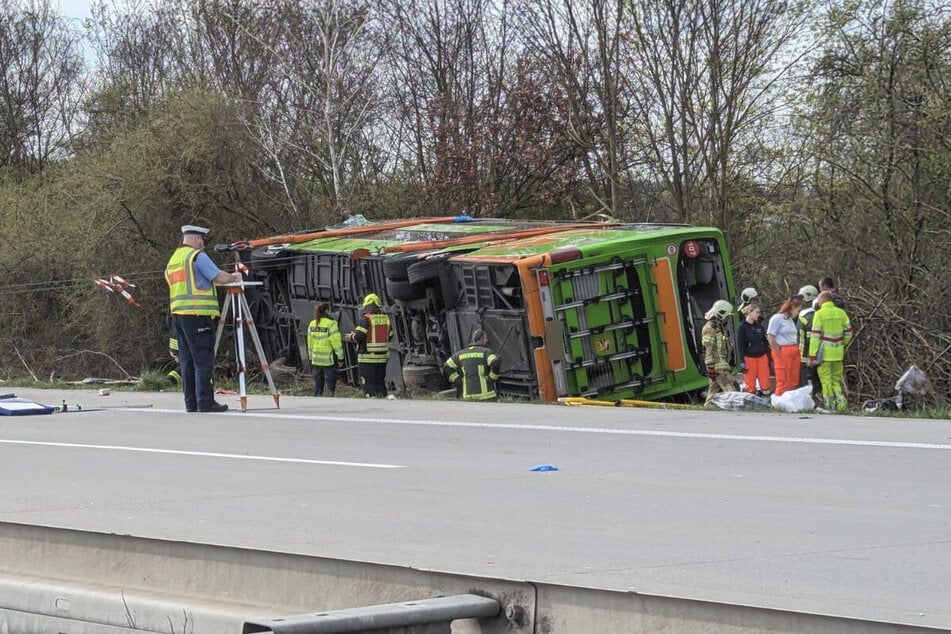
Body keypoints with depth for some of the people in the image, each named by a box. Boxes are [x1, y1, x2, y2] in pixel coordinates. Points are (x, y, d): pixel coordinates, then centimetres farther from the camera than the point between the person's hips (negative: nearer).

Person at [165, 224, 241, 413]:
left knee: (187, 360, 8)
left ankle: (191, 402, 7)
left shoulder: (172, 261, 21)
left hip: (177, 314, 8)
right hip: (198, 314, -8)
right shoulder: (198, 256, -6)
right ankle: (205, 401, -11)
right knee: (204, 360, -7)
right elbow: (219, 277, -12)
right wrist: (234, 277, 5)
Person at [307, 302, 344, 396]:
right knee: (330, 384, -3)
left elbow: (310, 342, 13)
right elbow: (336, 342, -13)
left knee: (318, 385, 12)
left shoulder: (312, 324, 8)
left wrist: (311, 358, 19)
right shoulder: (331, 323, -12)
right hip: (329, 359, -6)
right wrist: (340, 357, -6)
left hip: (316, 360, 6)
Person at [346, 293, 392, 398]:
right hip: (382, 357, 6)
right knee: (380, 382, 14)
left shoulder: (365, 319, -11)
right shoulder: (385, 318, 7)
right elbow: (390, 335, 13)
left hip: (367, 358, -6)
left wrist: (351, 337, 3)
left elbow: (359, 336, -17)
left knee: (368, 384, -3)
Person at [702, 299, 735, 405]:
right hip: (718, 366, -10)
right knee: (730, 390, -15)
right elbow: (707, 350, -18)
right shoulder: (710, 328, -13)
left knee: (713, 390, 11)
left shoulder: (719, 326, 20)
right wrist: (710, 367, -22)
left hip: (723, 364, 10)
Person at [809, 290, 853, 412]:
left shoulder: (819, 314, -8)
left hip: (824, 352, -5)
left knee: (826, 379, 2)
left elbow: (815, 335, -11)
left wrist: (812, 355, -10)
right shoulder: (841, 313, 6)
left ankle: (830, 405, 2)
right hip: (838, 352, 5)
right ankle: (840, 401, 0)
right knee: (836, 378, 15)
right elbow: (848, 332, 10)